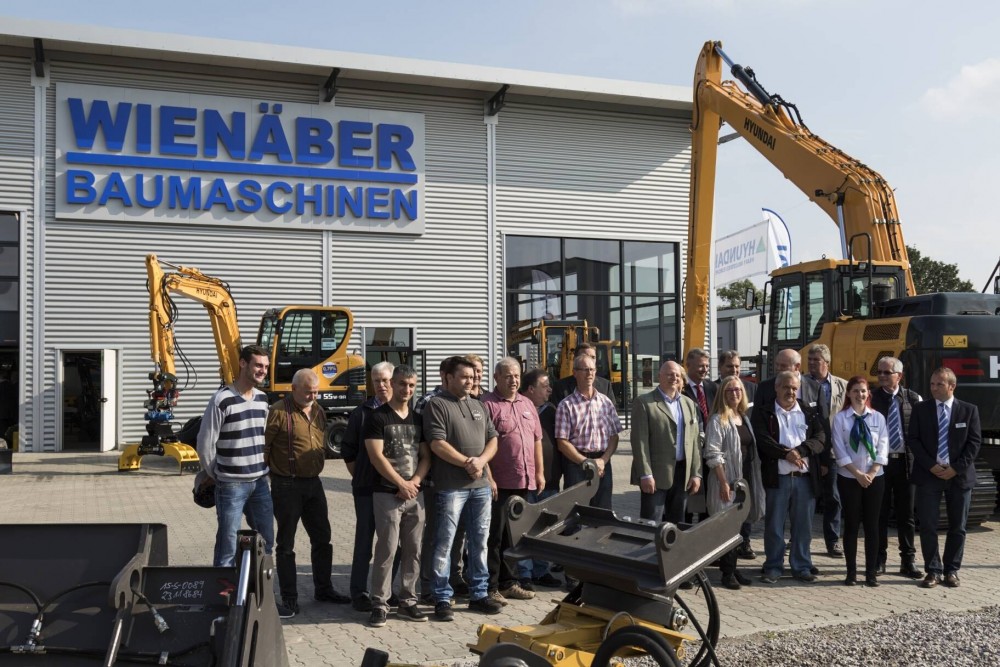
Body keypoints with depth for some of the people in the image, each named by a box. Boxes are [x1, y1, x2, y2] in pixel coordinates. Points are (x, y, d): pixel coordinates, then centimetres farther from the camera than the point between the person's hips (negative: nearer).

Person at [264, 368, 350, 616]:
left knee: (322, 538, 14)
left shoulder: (318, 411, 10)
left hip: (313, 483, 7)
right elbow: (263, 446, -13)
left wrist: (317, 469, 16)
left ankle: (323, 589, 27)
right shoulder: (279, 411, -13)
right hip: (286, 485, -7)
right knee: (286, 543, 4)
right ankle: (289, 596, 13)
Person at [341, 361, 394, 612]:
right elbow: (348, 451, 8)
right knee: (364, 539, 2)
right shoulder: (362, 412, 2)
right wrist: (359, 477, 5)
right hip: (367, 488, -2)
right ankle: (359, 592, 10)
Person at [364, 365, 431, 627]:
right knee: (386, 550, -6)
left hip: (415, 494, 5)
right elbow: (376, 456, -11)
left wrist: (415, 481, -6)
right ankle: (379, 604, 2)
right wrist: (401, 483, -12)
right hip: (387, 494, -5)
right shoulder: (378, 417, -3)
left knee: (413, 550, 8)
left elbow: (426, 456, 11)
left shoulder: (417, 419, 13)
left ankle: (407, 601, 17)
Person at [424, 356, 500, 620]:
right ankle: (442, 599, 6)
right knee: (445, 543, -2)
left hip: (481, 485, 7)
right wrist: (467, 463, -13)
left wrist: (481, 461, -6)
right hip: (450, 486, -6)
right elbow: (437, 443, -14)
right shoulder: (436, 405, -5)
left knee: (479, 541, 12)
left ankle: (479, 594, 22)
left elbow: (492, 438, 14)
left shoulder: (478, 406, 16)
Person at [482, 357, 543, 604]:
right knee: (495, 536, -1)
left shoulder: (527, 405, 15)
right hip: (499, 483, -7)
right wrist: (488, 478, -18)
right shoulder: (487, 405, -8)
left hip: (525, 482, 7)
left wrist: (539, 472, 14)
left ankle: (509, 582, 25)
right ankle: (490, 587, 6)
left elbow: (537, 439, 20)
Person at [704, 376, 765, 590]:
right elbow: (713, 454, -15)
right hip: (727, 480, -7)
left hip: (744, 479, 7)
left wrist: (753, 480, 9)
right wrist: (723, 483, -20)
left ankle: (733, 568, 22)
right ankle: (727, 573, 9)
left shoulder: (745, 418, 12)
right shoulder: (718, 420, -10)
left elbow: (751, 449, 16)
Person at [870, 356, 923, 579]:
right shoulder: (871, 399, -1)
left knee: (906, 513, 7)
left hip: (905, 461, 1)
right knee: (879, 512, 6)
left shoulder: (913, 399, 2)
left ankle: (908, 561, 16)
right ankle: (879, 559, 16)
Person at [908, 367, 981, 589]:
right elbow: (913, 440, 0)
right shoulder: (921, 409, 4)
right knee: (928, 525, -2)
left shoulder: (969, 410, 2)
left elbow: (974, 442, -1)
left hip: (959, 475, 0)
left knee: (957, 527, 7)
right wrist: (931, 465, -11)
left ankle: (951, 571, 18)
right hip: (928, 474, 0)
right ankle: (933, 570, 7)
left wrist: (957, 468, -11)